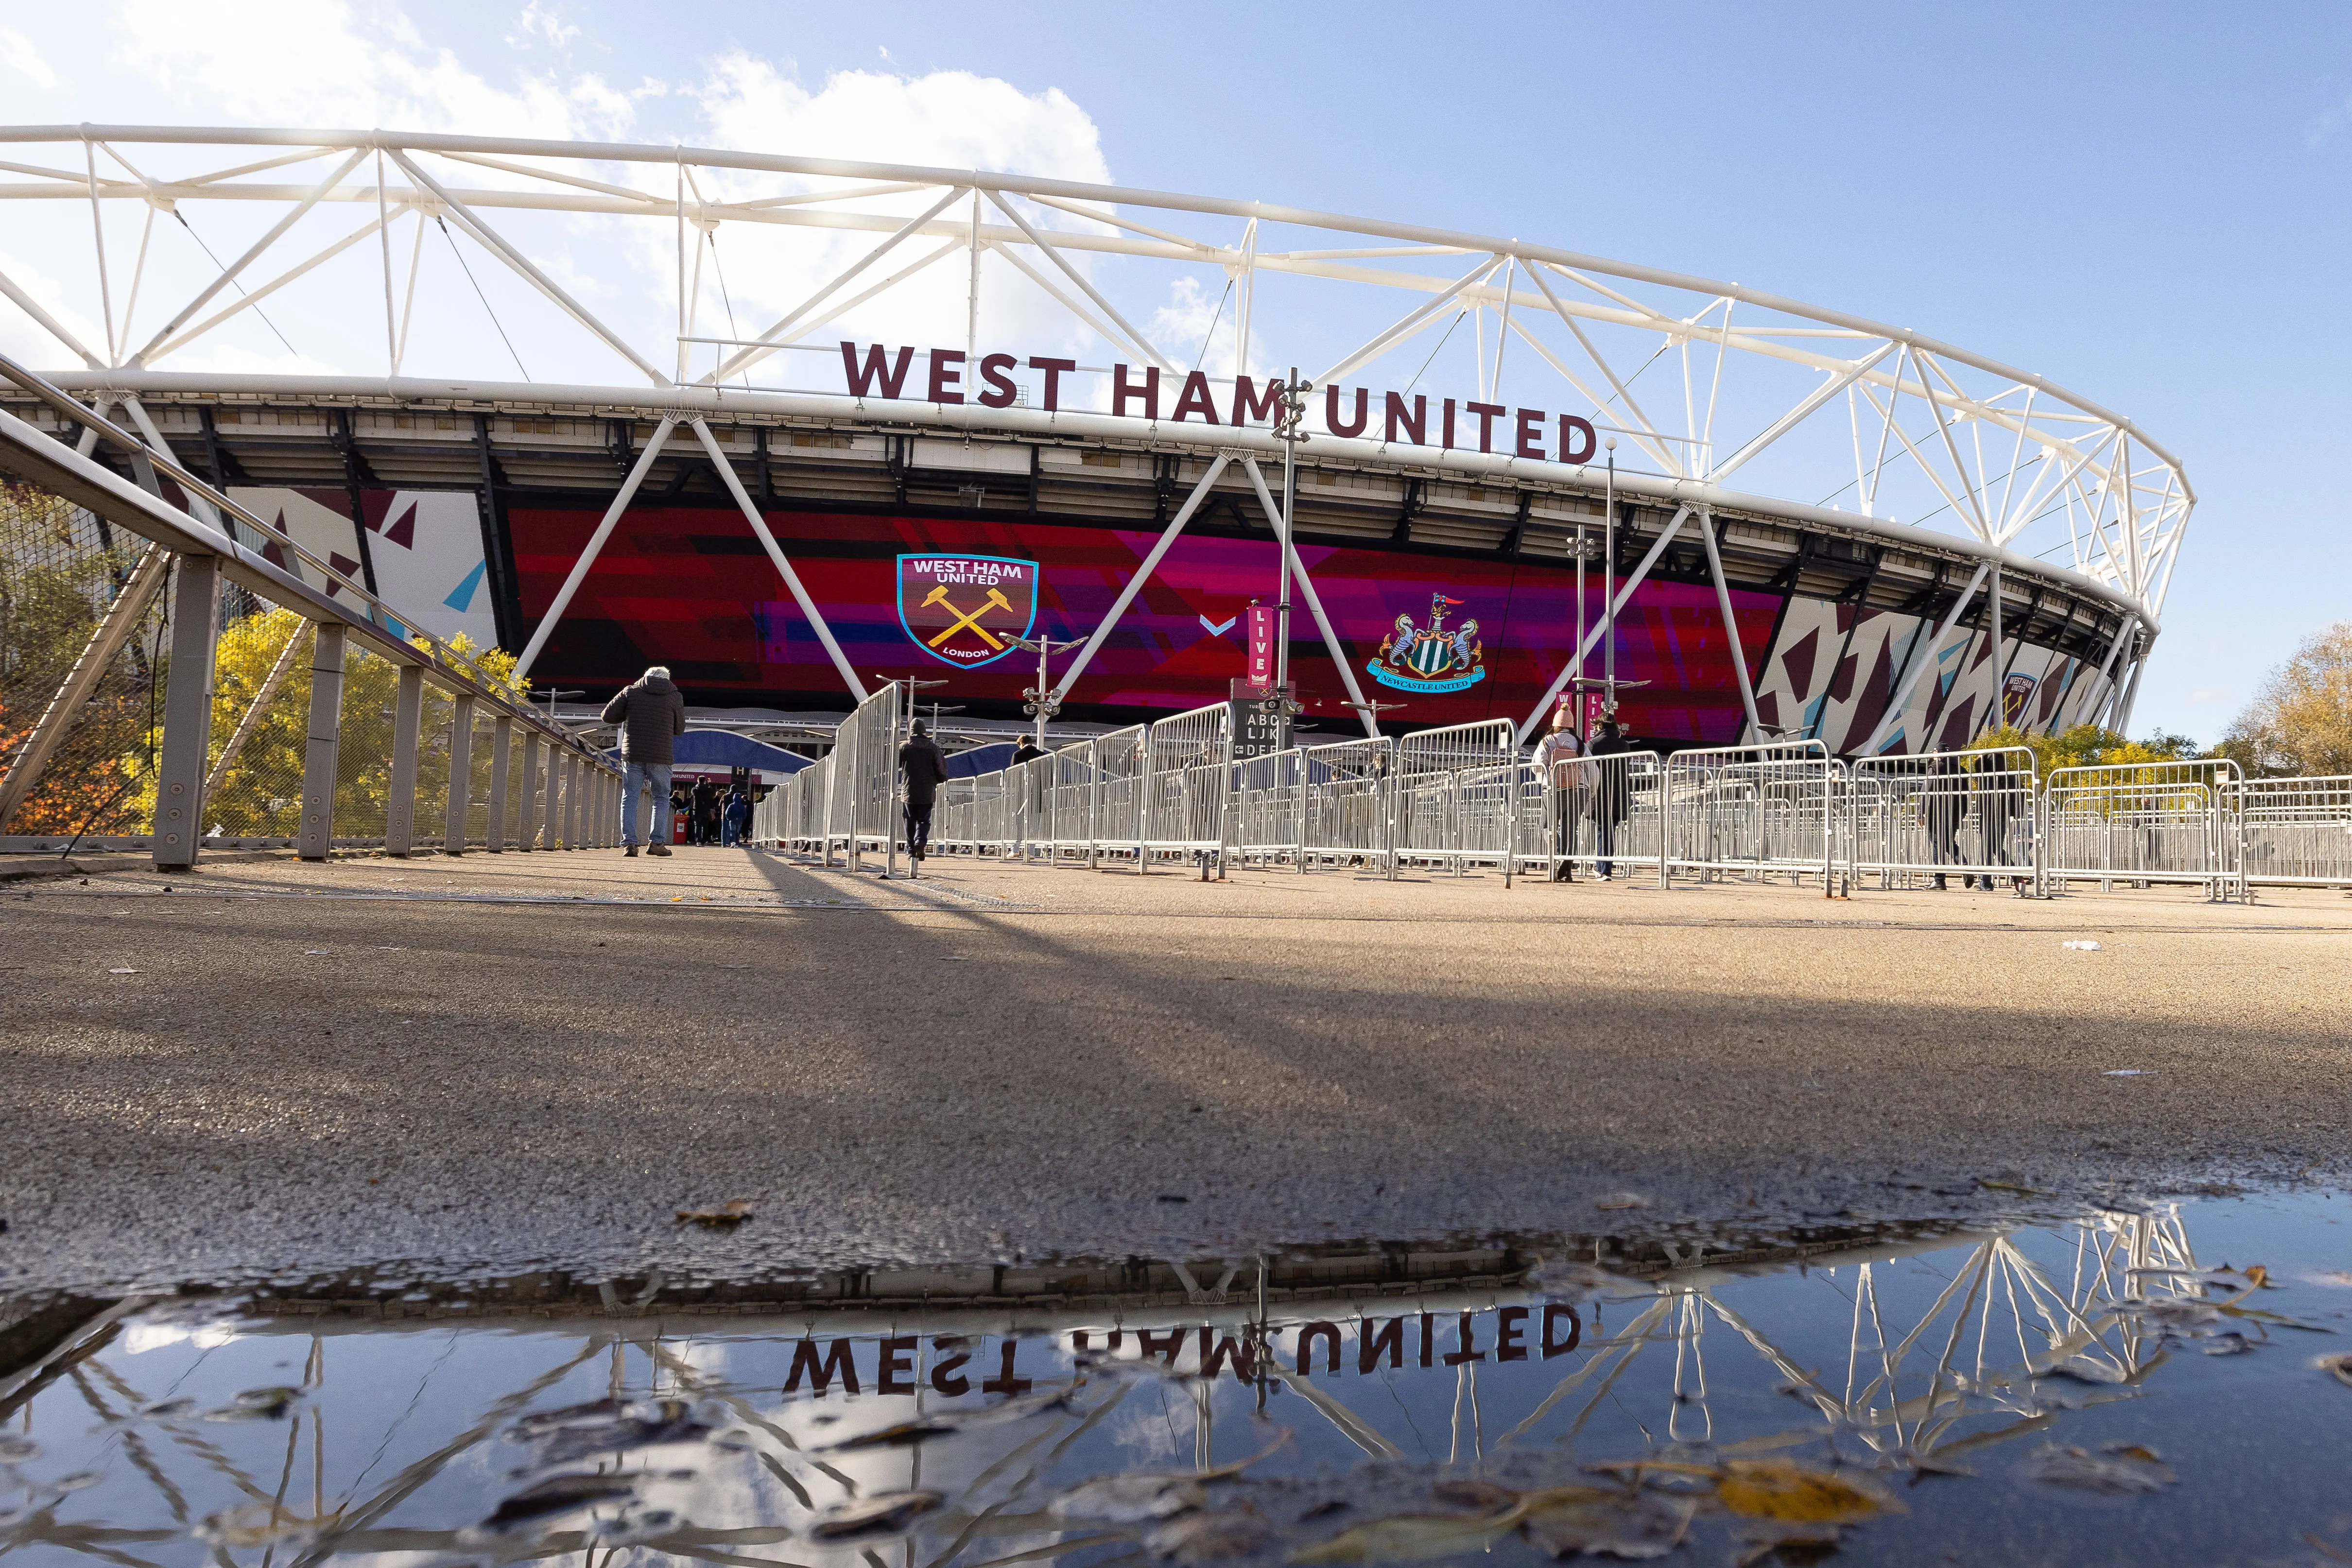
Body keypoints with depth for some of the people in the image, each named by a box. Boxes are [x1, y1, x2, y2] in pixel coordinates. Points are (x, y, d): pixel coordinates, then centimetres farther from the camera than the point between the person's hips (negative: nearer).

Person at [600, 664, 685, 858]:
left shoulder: (630, 692, 5)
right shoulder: (674, 696, 4)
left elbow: (608, 716, 4)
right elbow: (680, 729, 11)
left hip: (632, 755, 1)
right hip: (661, 756, -1)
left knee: (630, 798, 4)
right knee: (661, 798, 11)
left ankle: (629, 843, -3)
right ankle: (657, 842, 7)